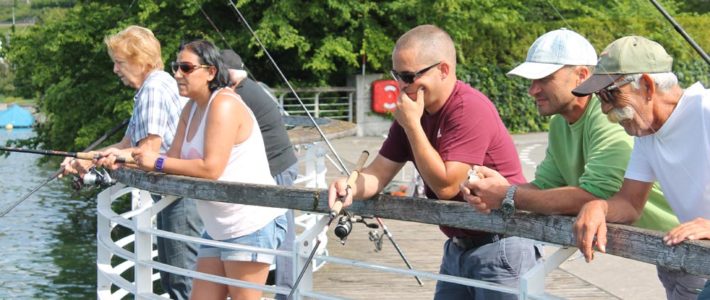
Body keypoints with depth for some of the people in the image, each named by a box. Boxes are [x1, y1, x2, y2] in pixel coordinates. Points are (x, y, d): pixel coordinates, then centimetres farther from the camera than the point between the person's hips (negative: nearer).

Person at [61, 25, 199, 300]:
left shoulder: (154, 88, -15)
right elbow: (126, 146, 21)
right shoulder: (150, 89, 18)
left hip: (182, 194, -11)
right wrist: (83, 161, 11)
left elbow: (149, 149, -19)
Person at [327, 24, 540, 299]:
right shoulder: (413, 111, 3)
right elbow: (379, 172, 2)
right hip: (457, 247, 8)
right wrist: (351, 188, -20)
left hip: (500, 249, -8)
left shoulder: (470, 109, -21)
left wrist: (411, 124, -22)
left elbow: (446, 186, -25)